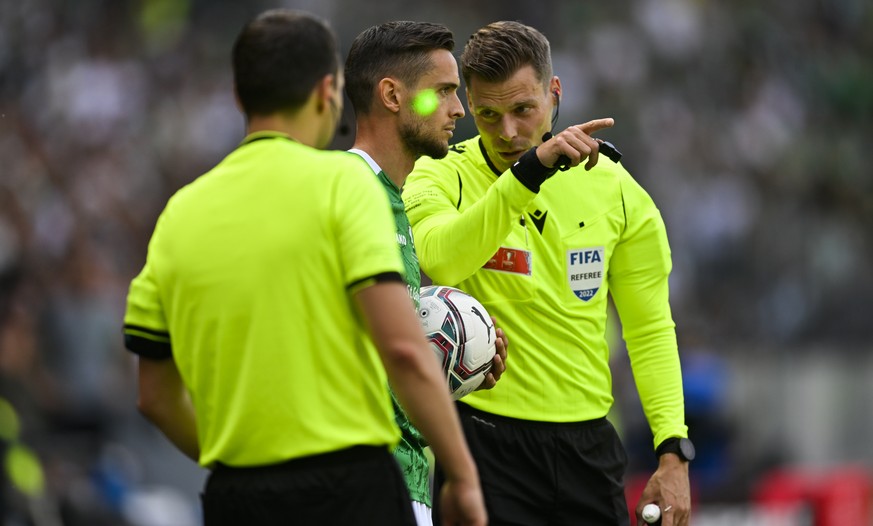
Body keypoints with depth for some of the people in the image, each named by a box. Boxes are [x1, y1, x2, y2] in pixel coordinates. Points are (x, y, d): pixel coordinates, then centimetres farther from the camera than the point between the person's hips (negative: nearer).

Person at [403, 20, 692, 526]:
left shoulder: (614, 187, 4)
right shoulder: (442, 178, -6)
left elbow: (650, 329, 10)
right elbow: (440, 259, -29)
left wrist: (674, 452, 1)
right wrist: (530, 168, -37)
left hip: (587, 441, 3)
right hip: (485, 440, -3)